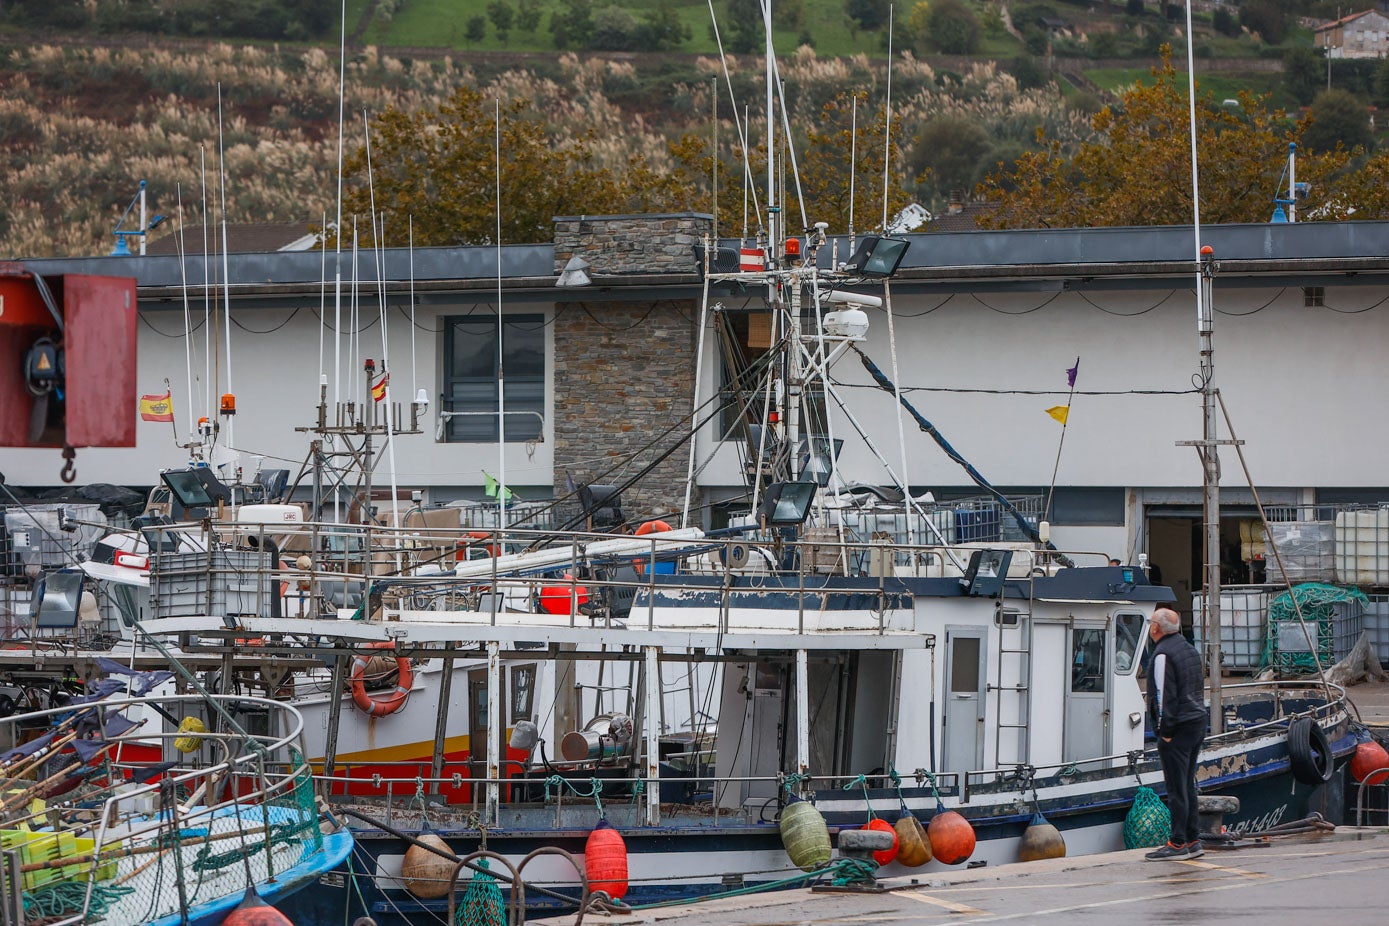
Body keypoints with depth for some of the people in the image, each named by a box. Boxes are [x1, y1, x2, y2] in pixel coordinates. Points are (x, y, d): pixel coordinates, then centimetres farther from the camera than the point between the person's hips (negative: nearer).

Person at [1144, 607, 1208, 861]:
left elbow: (1165, 695, -18)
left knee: (1177, 788, -7)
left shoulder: (1163, 654, -14)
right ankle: (1192, 840, 17)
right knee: (1187, 785, 15)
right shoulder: (1190, 650, 16)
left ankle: (1178, 844, -7)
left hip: (1177, 727, -9)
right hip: (1198, 723, 9)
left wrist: (1165, 730, -15)